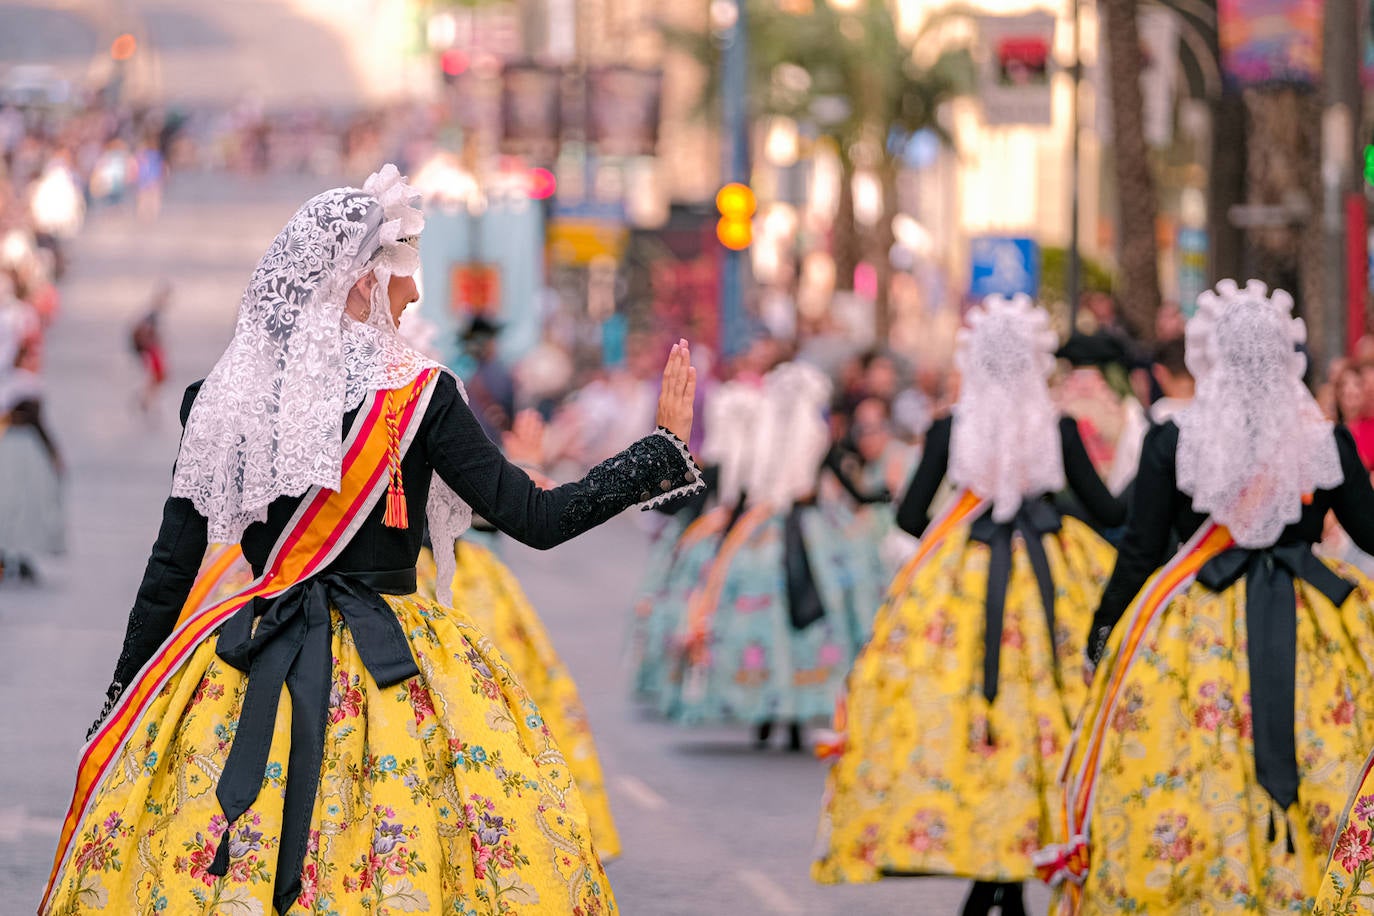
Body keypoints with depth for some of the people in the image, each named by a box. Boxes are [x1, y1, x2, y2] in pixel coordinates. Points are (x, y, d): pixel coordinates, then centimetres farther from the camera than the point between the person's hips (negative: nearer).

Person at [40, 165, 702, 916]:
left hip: (254, 681, 4)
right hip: (394, 675, -4)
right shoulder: (416, 395, -10)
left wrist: (121, 707, 11)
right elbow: (536, 518, -8)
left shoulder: (220, 400, 0)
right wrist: (666, 446, 1)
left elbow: (169, 571, 3)